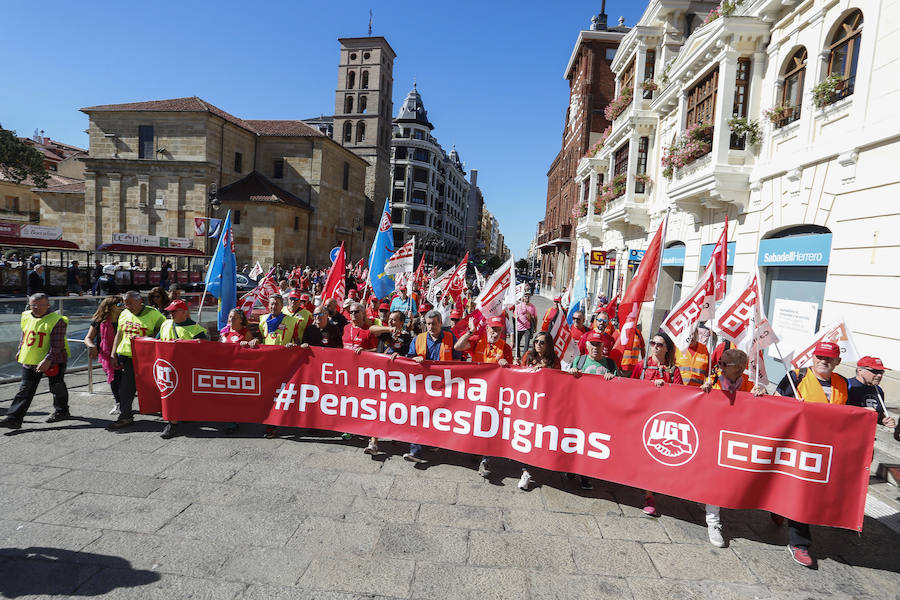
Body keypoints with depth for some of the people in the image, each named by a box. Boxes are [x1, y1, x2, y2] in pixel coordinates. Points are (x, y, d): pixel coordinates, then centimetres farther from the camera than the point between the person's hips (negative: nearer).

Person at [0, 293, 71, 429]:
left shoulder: (56, 320, -15)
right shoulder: (26, 317, 7)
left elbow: (57, 344, -20)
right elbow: (23, 336, 23)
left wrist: (48, 360, -28)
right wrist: (20, 351, 23)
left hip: (53, 361, -5)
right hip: (29, 361, 6)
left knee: (57, 387, 10)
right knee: (25, 390, 5)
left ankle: (61, 411, 28)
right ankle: (14, 418, 6)